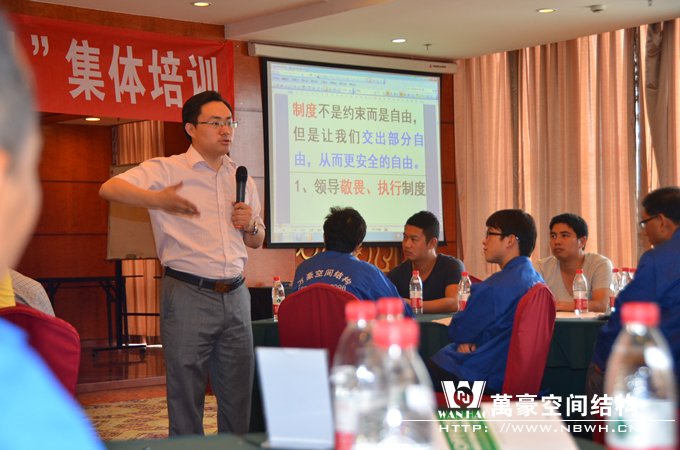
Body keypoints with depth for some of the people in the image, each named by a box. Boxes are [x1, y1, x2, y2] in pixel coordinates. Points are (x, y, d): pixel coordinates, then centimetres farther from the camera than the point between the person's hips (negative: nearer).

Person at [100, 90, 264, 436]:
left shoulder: (242, 179, 16)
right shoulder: (167, 170, -2)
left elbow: (257, 242, 24)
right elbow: (110, 188, -16)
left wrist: (251, 226, 0)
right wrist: (157, 199, -31)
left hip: (235, 295, 5)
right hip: (188, 293, -5)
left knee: (239, 392, 10)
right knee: (186, 393, 0)